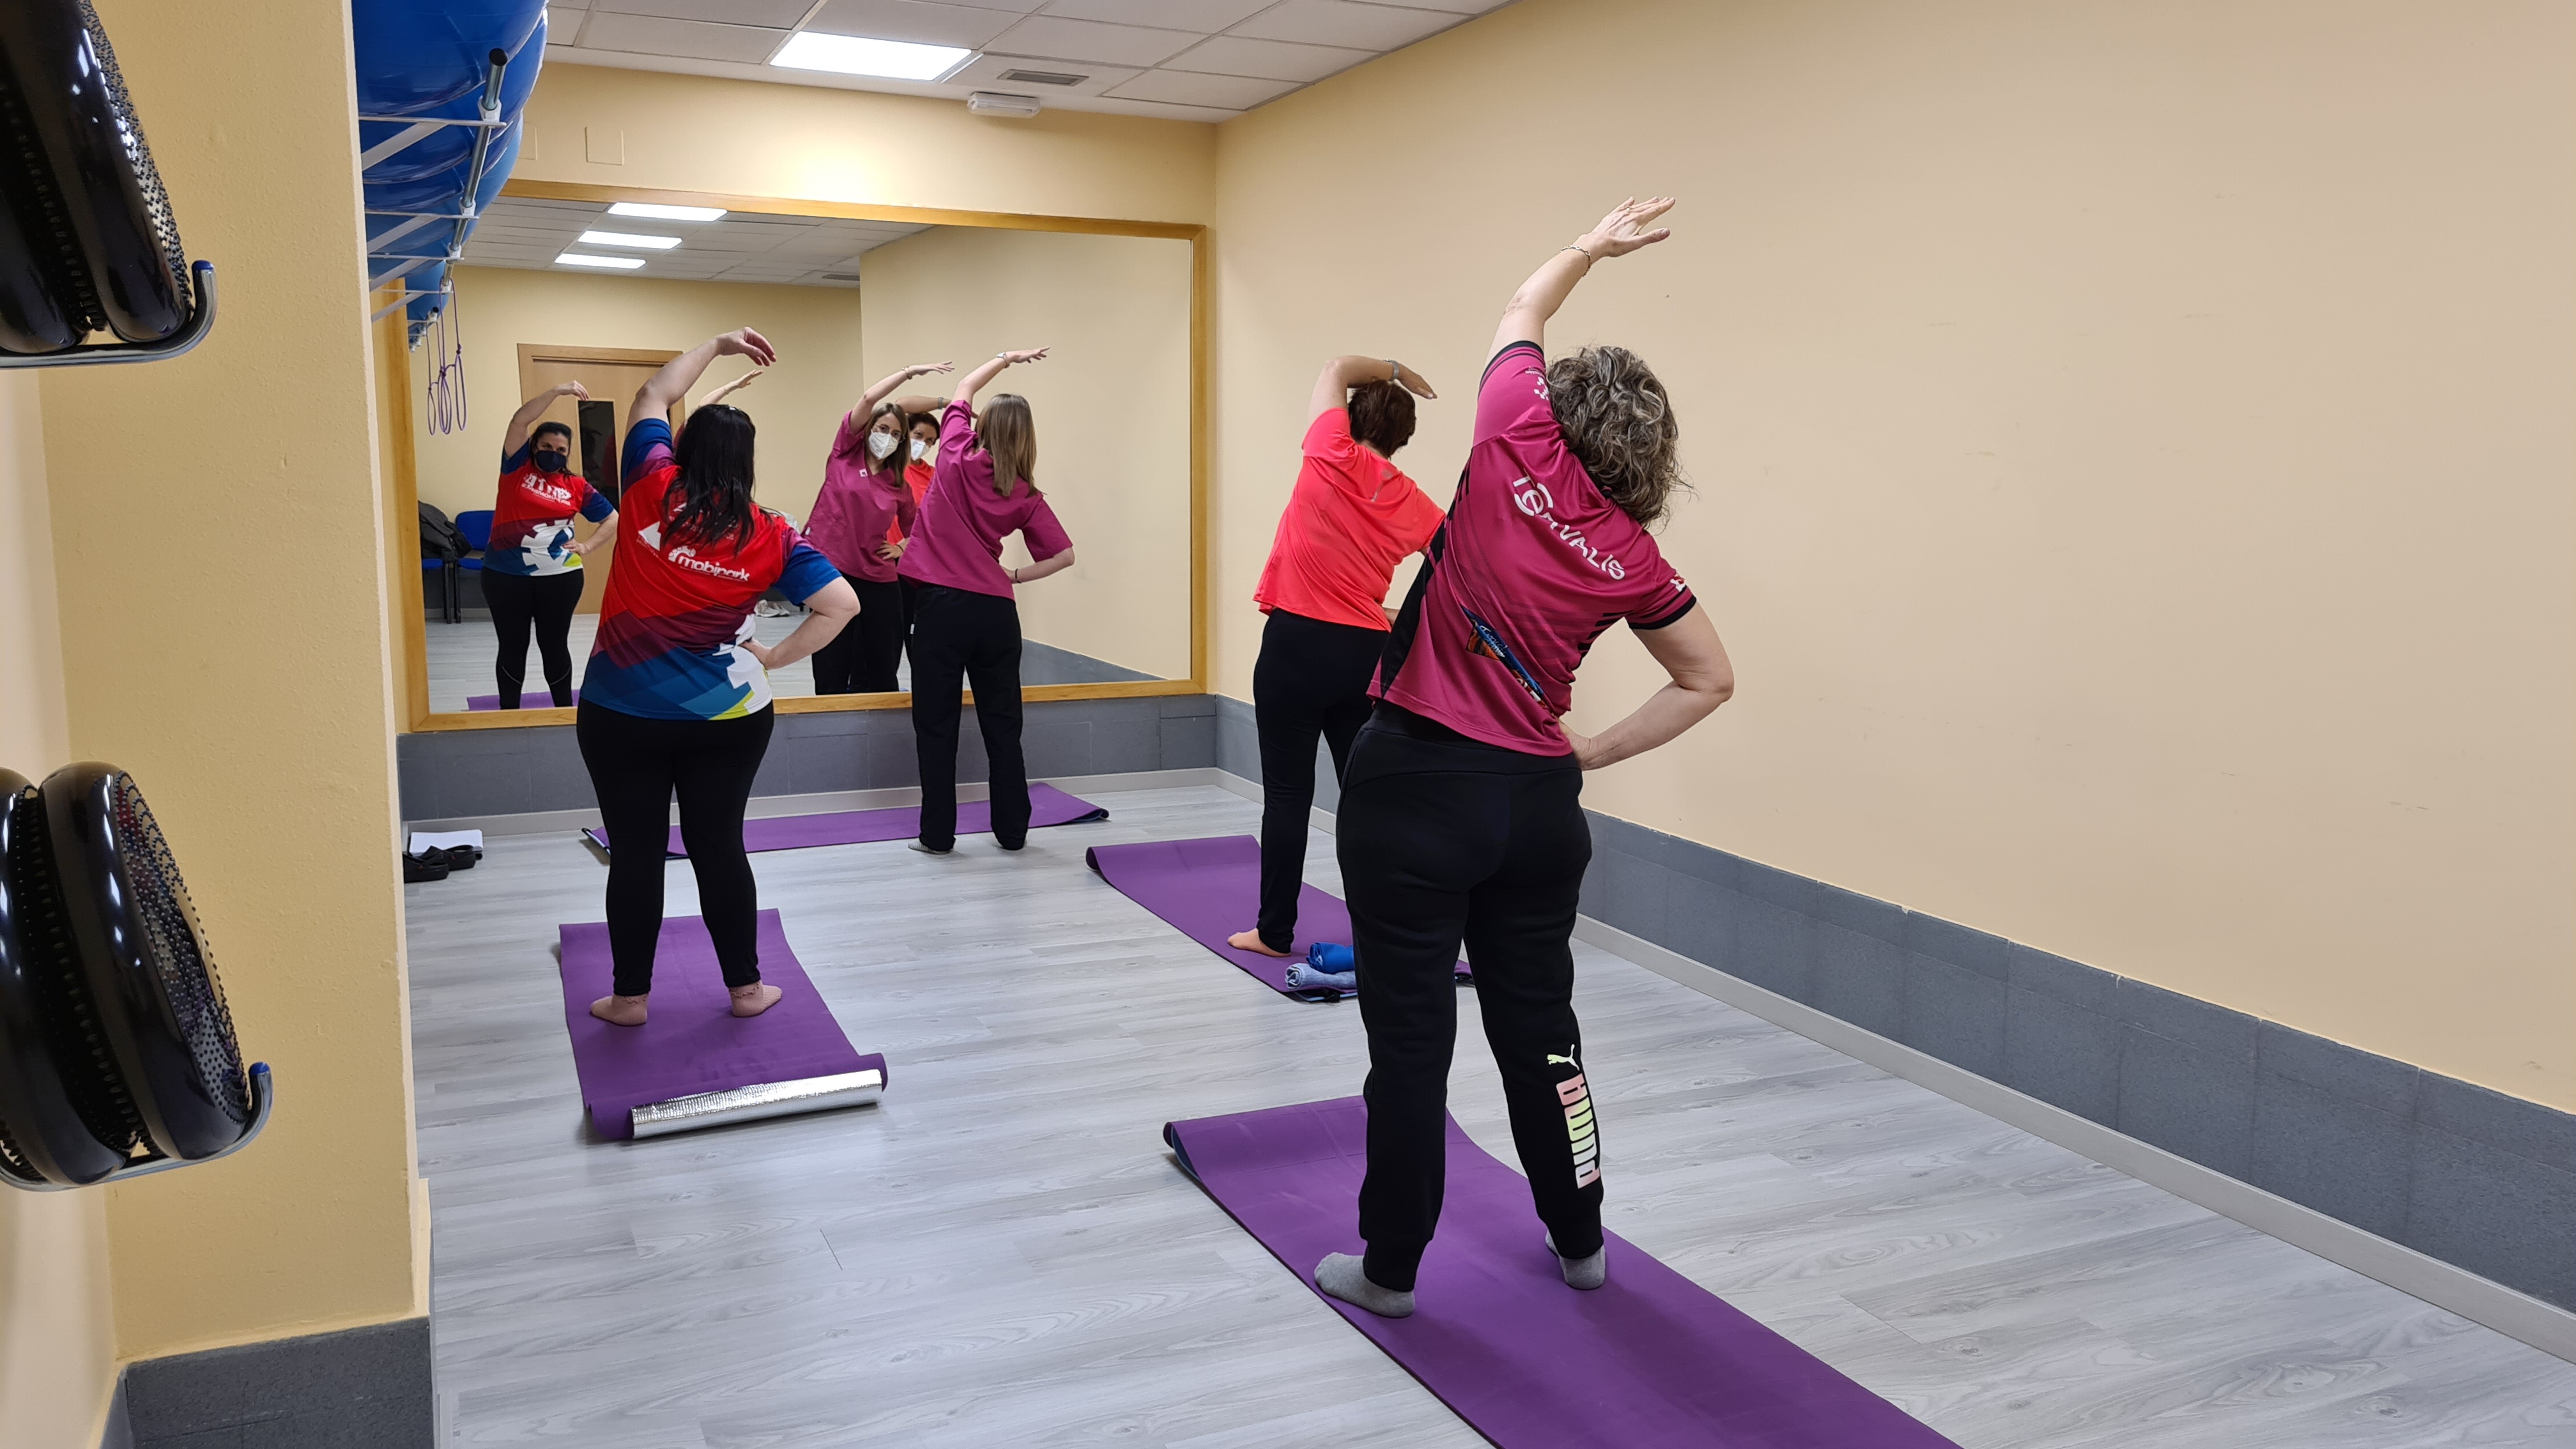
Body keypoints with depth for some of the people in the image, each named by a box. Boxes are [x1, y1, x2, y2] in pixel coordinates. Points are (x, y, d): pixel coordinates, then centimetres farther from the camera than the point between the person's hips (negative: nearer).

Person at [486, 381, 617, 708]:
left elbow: (613, 519, 9)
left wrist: (587, 546, -5)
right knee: (512, 646, 9)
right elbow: (520, 420, -11)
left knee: (555, 645, 10)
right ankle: (508, 715, 19)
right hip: (505, 575, 0)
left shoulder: (577, 486, 3)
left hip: (559, 577, 0)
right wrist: (557, 391, -18)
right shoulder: (517, 467, 1)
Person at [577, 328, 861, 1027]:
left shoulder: (651, 489, -6)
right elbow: (842, 604, -10)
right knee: (719, 846, 11)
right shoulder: (770, 534, -5)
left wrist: (717, 346, 16)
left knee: (635, 852, 9)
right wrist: (776, 656, -3)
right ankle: (746, 987, 20)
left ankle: (629, 996, 20)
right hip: (728, 718, 1)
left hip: (621, 714, 0)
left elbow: (652, 395, 11)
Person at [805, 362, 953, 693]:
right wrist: (910, 372, -8)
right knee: (831, 676, 1)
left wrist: (902, 547, 6)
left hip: (879, 582, 3)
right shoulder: (846, 453, 3)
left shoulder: (899, 485, 11)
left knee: (882, 675, 6)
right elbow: (869, 398, -9)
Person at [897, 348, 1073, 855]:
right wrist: (1016, 575, 8)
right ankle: (1012, 831, 16)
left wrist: (1007, 358, 25)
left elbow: (964, 388, 15)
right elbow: (1064, 555, 1)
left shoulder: (956, 458, -2)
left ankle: (938, 834, 9)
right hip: (996, 610, 2)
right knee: (1002, 725, 11)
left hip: (943, 604, -2)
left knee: (936, 724, 6)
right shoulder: (1025, 495, 2)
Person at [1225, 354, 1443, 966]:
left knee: (1288, 794, 3)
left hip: (1297, 644, -4)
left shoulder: (1335, 457, -6)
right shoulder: (1412, 504, 6)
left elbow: (1336, 369, 9)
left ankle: (1275, 932, 11)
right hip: (1365, 652, 4)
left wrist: (1394, 370, 22)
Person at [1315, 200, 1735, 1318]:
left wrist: (1597, 244, 26)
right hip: (1539, 802, 4)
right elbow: (1708, 682, 15)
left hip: (1414, 785, -4)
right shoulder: (1634, 559, 3)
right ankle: (1579, 1242, 34)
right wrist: (1596, 753, 13)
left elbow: (1522, 315, 12)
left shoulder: (1517, 452, -8)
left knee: (1411, 1037, 6)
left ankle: (1389, 1268, 20)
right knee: (1539, 1027, 19)